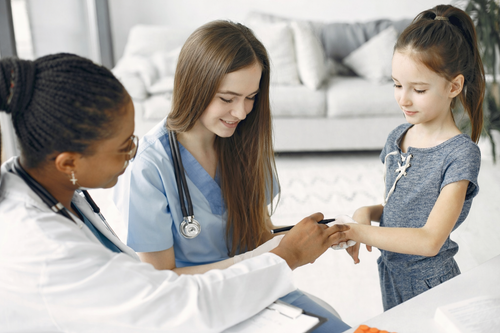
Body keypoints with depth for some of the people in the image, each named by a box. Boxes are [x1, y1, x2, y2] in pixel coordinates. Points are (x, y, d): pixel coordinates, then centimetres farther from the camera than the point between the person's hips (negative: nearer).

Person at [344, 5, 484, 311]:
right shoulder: (398, 137, -1)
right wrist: (367, 212, -9)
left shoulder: (460, 153, -22)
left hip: (430, 287, -6)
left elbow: (430, 240, -28)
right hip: (391, 276, 6)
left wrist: (358, 232, -29)